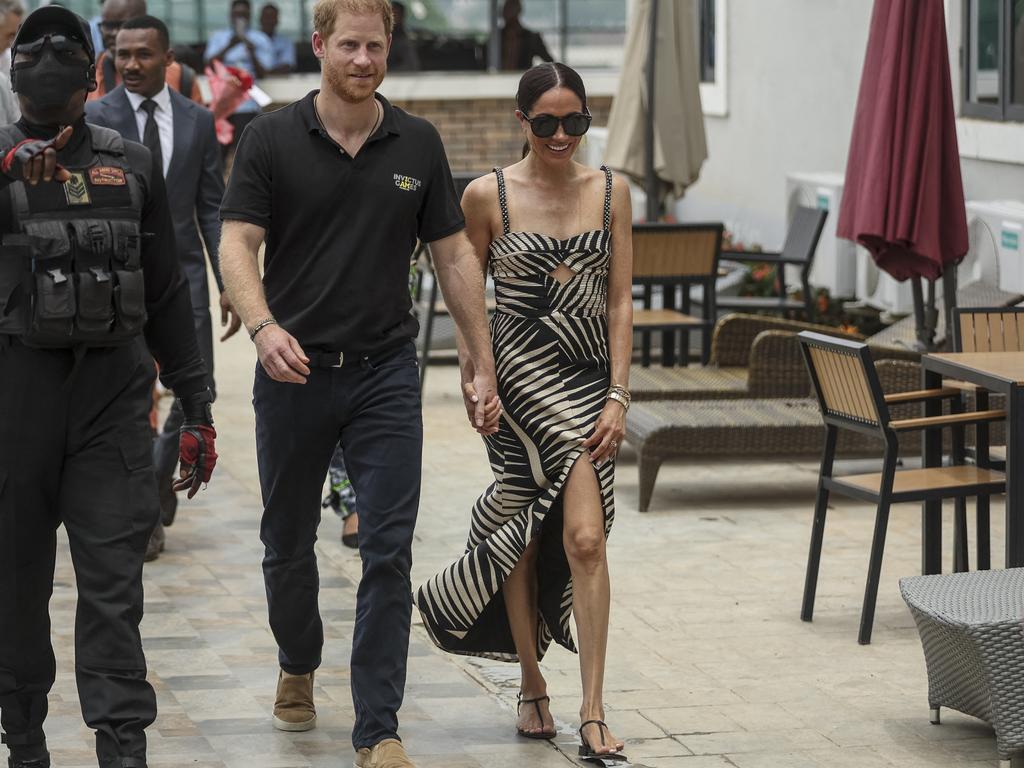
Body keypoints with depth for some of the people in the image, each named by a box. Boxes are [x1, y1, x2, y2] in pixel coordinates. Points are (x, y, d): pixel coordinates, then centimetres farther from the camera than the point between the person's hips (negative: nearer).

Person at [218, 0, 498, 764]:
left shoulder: (417, 144, 5)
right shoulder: (273, 138, -2)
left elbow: (455, 256, 8)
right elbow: (238, 245, -8)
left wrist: (482, 367, 4)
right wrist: (263, 326, -27)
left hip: (385, 371, 1)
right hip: (295, 372, 0)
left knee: (389, 551, -6)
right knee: (288, 543, 13)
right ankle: (298, 666, 40)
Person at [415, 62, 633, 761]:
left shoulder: (610, 192, 5)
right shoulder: (488, 196, -2)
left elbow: (619, 302, 4)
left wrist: (618, 396, -3)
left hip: (591, 377, 2)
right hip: (522, 370, -2)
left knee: (584, 539, -8)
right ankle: (534, 688, 5)